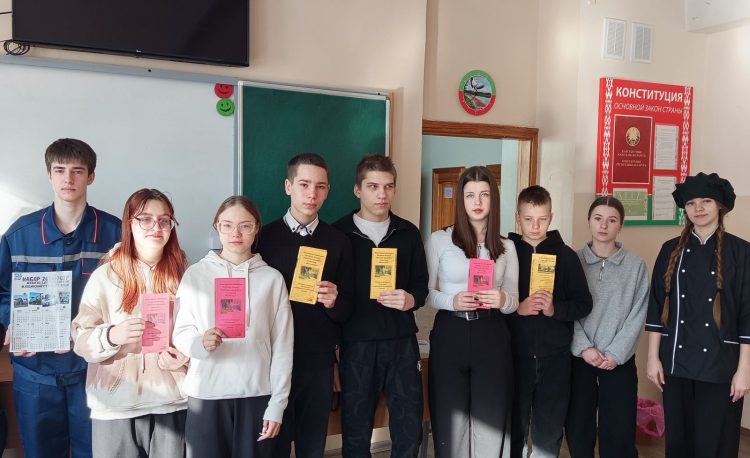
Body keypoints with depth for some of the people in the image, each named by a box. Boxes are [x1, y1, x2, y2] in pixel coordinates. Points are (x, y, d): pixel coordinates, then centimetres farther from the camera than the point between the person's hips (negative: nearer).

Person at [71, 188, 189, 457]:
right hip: (116, 404, -1)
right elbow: (81, 340, -5)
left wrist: (184, 355, -10)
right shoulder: (105, 276, -2)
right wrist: (111, 335, -24)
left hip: (171, 402, 2)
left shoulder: (183, 273, 5)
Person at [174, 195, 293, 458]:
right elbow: (181, 333, 0)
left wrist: (277, 404, -1)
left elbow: (282, 346, 1)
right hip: (206, 395, 0)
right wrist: (200, 343, -22)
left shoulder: (272, 278, 0)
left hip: (256, 395, 0)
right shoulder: (196, 274, 1)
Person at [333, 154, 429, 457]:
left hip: (402, 341, 3)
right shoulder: (338, 233, -1)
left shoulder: (408, 233, 8)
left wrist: (411, 300, -11)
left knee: (410, 425, 9)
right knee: (355, 428, 9)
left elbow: (421, 285, 10)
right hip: (356, 342, -2)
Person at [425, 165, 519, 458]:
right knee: (449, 418, 8)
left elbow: (514, 301, 10)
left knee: (491, 420, 6)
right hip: (450, 336, -1)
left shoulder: (506, 247, 8)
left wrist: (502, 300, -13)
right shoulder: (439, 240, 1)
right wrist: (451, 301, -16)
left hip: (492, 338, 2)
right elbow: (425, 293, 3)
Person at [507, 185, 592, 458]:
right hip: (514, 355, 0)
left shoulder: (565, 255, 2)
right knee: (514, 427, 10)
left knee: (550, 430, 10)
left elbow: (584, 303, 1)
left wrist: (555, 309, -16)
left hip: (555, 356, 1)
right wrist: (516, 308, -17)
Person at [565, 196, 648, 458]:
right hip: (579, 358, 1)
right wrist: (583, 348, -13)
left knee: (619, 434, 4)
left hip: (619, 361, 0)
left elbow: (637, 315, -3)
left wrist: (615, 353, -10)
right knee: (578, 430, 9)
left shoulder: (636, 265, 0)